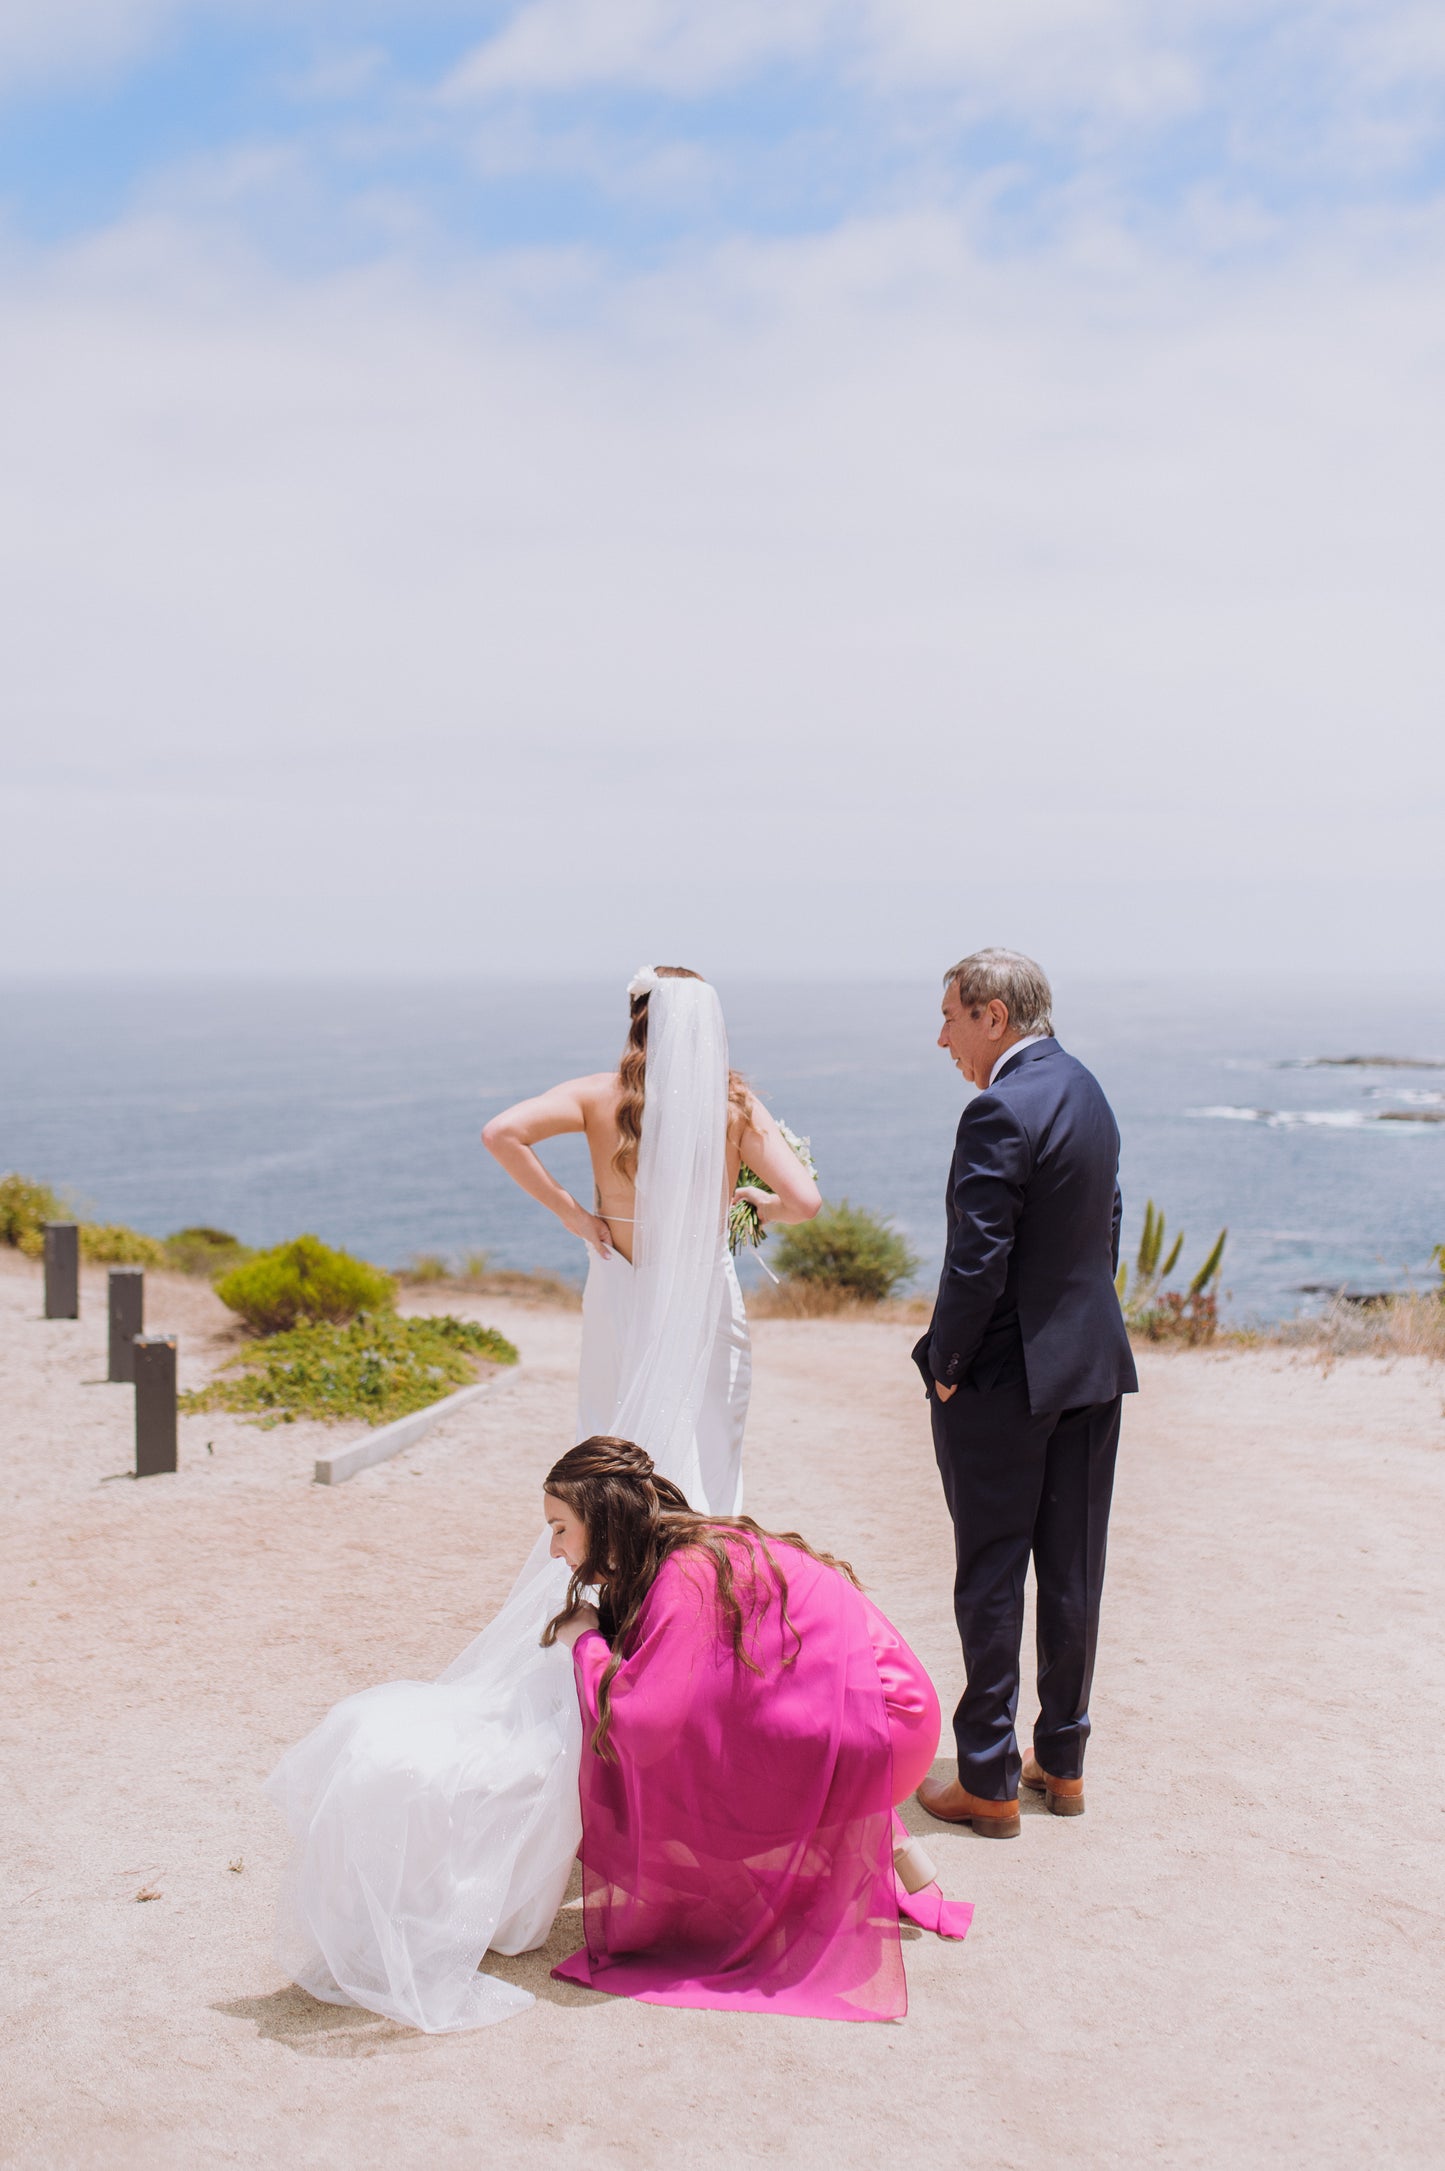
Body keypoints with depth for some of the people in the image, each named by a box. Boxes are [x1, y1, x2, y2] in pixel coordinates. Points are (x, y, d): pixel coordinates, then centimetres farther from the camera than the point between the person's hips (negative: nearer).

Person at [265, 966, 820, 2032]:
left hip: (623, 1316, 1)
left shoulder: (603, 1098, -5)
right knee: (705, 1498, 9)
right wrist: (749, 1207, 7)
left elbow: (503, 1130, -19)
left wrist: (576, 1215, -12)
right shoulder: (737, 1108, -6)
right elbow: (803, 1200, -14)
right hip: (710, 1315, -1)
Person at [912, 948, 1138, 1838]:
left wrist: (945, 1366, -10)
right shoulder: (1087, 1090, 8)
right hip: (1094, 1367, 8)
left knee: (990, 1581, 3)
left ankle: (988, 1782, 12)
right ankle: (1064, 1760, 27)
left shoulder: (1002, 1112, -20)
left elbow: (977, 1263, -22)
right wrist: (1082, 1326, 16)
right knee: (1074, 1573, 15)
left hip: (1005, 1380, -8)